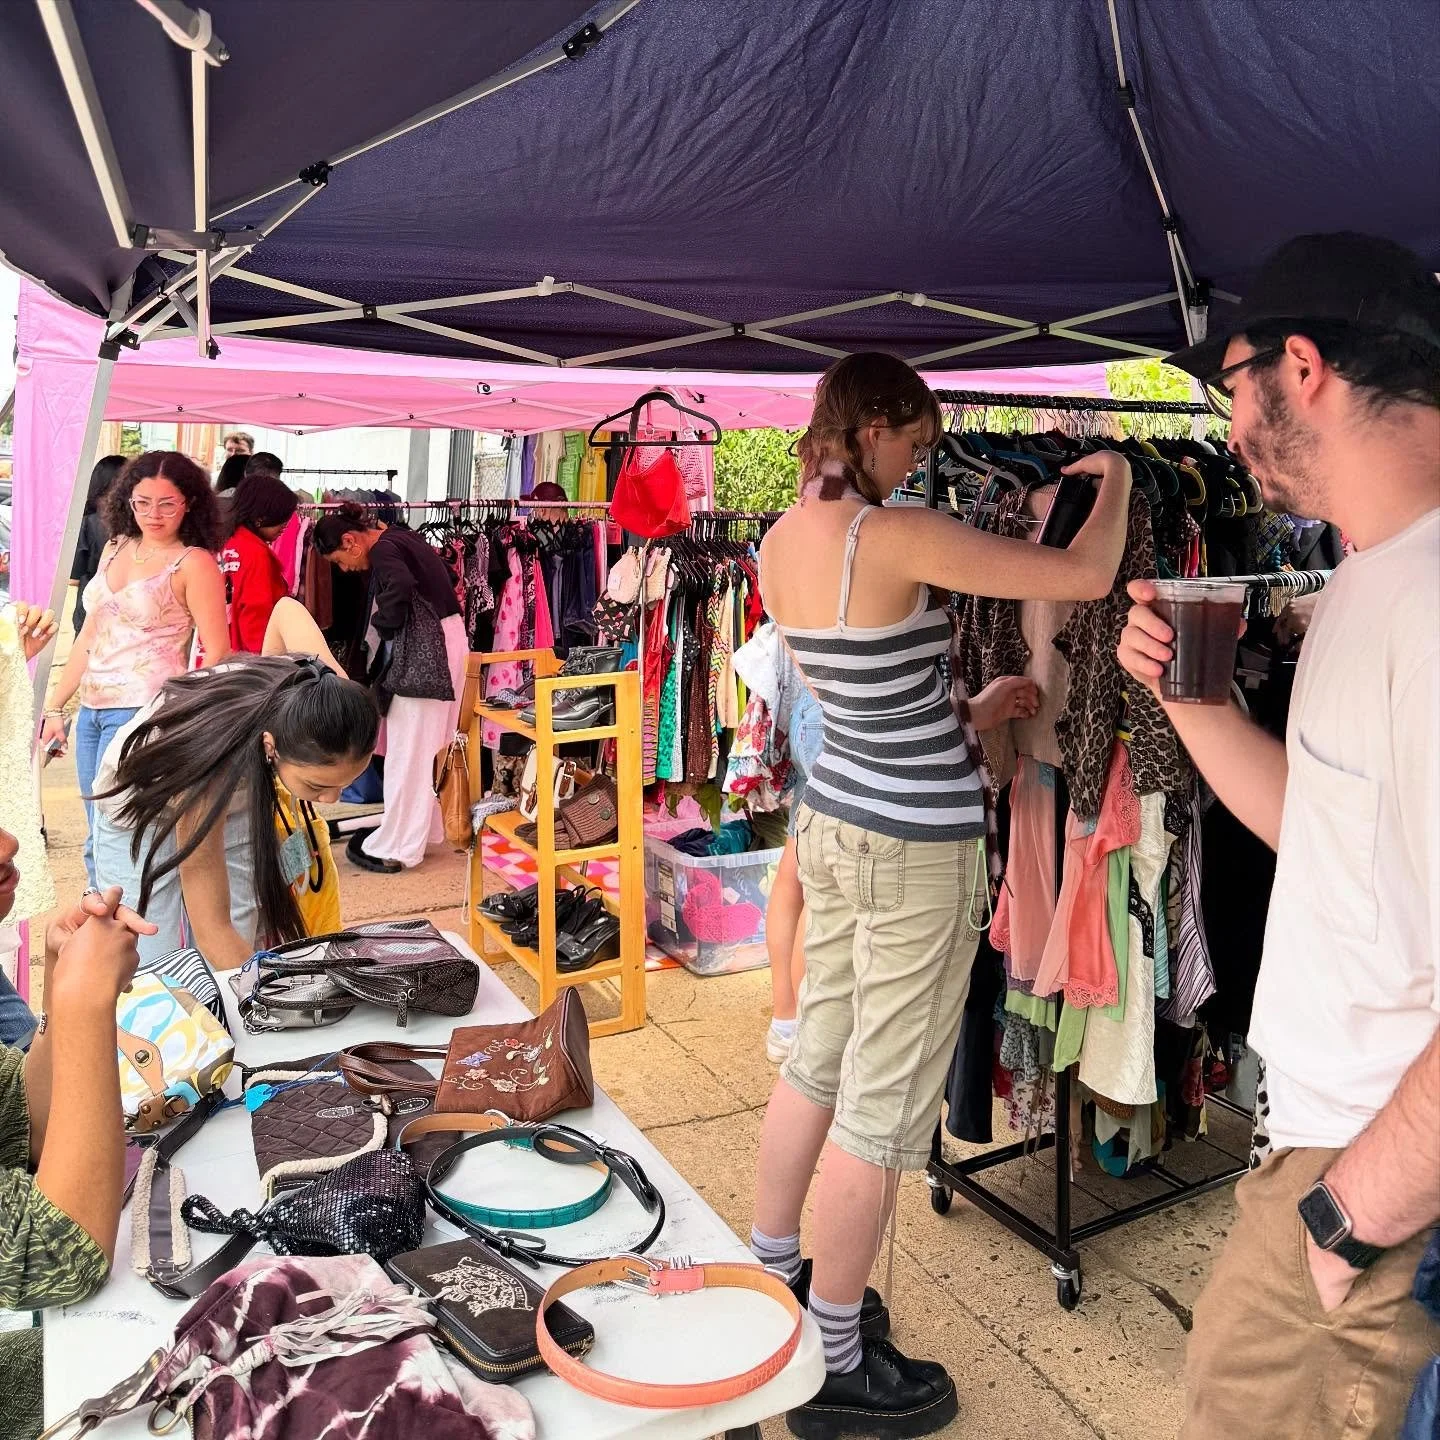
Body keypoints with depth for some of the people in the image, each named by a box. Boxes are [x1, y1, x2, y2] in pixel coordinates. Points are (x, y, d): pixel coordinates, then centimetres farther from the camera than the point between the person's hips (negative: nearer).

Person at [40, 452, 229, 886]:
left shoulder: (194, 563, -7)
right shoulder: (116, 547, 12)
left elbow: (217, 652, -12)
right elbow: (89, 637, 16)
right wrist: (55, 706, 15)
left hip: (145, 711, -7)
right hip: (92, 708, 7)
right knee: (99, 843, 13)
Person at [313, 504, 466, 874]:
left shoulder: (383, 550, -13)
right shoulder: (398, 538, 14)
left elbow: (400, 588, -34)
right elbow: (443, 581, 17)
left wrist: (383, 625, -15)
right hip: (446, 639, 10)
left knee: (408, 749, -2)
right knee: (423, 745, 17)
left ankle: (396, 847, 5)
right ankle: (425, 826, 28)